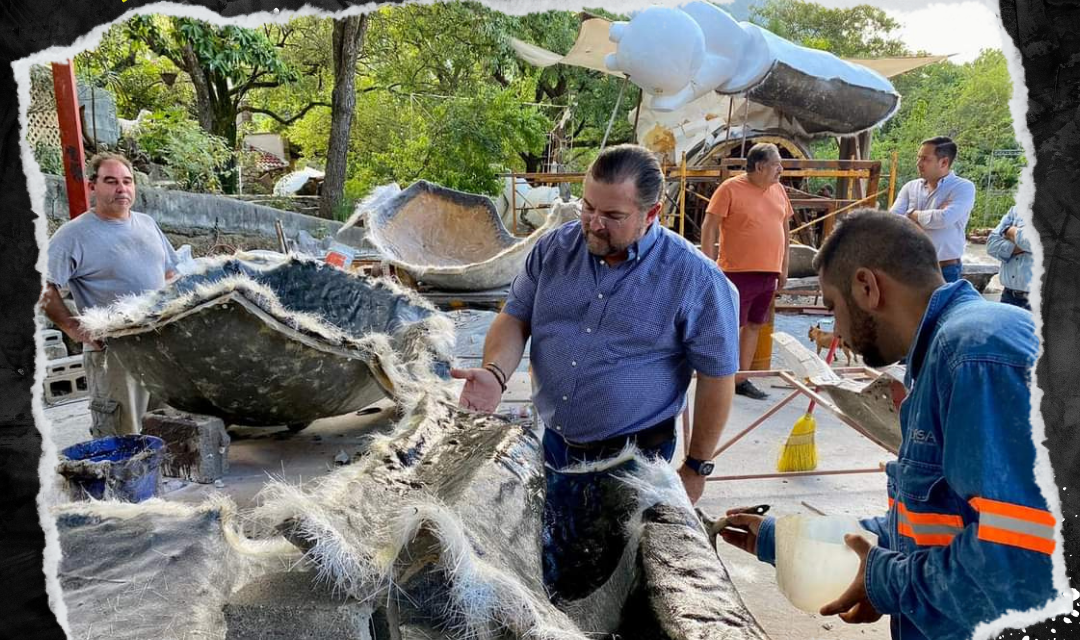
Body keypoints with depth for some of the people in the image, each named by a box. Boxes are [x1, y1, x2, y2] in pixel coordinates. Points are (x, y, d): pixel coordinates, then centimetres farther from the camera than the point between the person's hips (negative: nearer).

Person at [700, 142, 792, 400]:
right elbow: (709, 227, -11)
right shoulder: (730, 188, -10)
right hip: (739, 272, -7)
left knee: (754, 325, 11)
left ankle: (741, 379, 20)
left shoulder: (778, 190, 10)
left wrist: (783, 267, 16)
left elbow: (784, 228, 19)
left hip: (769, 273, 7)